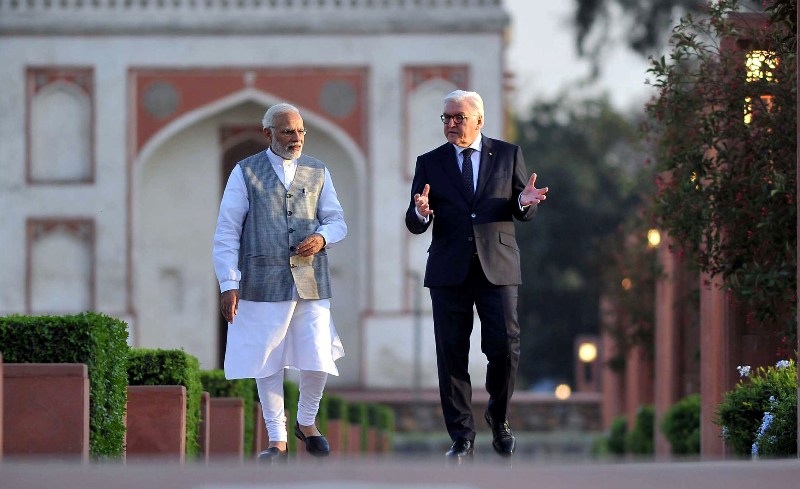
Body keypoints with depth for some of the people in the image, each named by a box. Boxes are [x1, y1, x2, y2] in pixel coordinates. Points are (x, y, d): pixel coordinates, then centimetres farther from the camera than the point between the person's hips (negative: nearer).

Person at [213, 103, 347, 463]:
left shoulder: (318, 173, 11)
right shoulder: (245, 173, 1)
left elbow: (337, 222, 13)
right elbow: (226, 232, -2)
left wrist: (321, 237, -12)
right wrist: (228, 285, -10)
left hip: (310, 283, 2)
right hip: (263, 282, -2)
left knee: (318, 362, -3)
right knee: (267, 364, 3)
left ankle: (306, 422, 23)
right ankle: (277, 441, 14)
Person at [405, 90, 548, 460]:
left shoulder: (508, 155, 8)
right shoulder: (430, 163, 8)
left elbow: (526, 213, 8)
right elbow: (414, 225, 4)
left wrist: (524, 203, -16)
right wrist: (421, 213, -20)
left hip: (498, 266, -1)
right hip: (449, 271, 1)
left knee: (505, 348, -8)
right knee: (452, 355, 1)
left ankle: (499, 418, 18)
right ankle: (461, 438, 9)